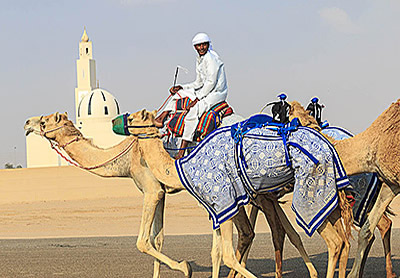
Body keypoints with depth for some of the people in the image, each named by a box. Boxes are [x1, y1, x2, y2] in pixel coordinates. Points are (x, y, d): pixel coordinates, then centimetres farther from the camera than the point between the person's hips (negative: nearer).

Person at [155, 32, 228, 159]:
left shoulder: (211, 58, -16)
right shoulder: (199, 60, 12)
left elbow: (211, 82, -21)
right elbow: (198, 83, 18)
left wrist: (196, 100, -20)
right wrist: (181, 87, 6)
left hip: (217, 92, -10)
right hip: (205, 90, 10)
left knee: (193, 112, -27)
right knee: (178, 93, 10)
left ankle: (182, 150, -29)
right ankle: (162, 117, 1)